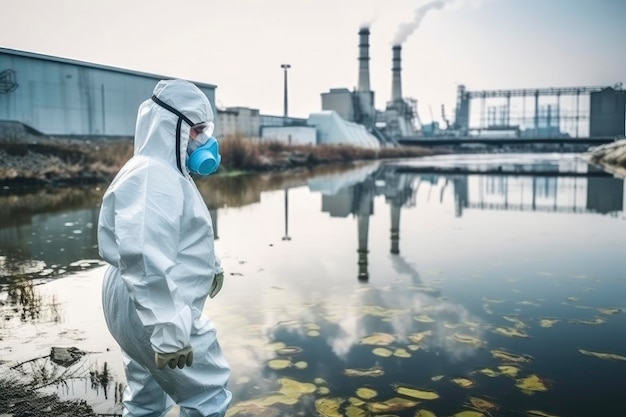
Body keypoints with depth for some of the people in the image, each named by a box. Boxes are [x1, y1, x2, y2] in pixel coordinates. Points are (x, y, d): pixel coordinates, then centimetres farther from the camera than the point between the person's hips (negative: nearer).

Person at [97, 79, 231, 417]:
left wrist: (211, 266, 37)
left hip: (148, 308, 11)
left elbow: (184, 234, 27)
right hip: (156, 311, -11)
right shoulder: (153, 178, -23)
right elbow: (148, 263, -32)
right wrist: (169, 332, -31)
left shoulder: (166, 172, 13)